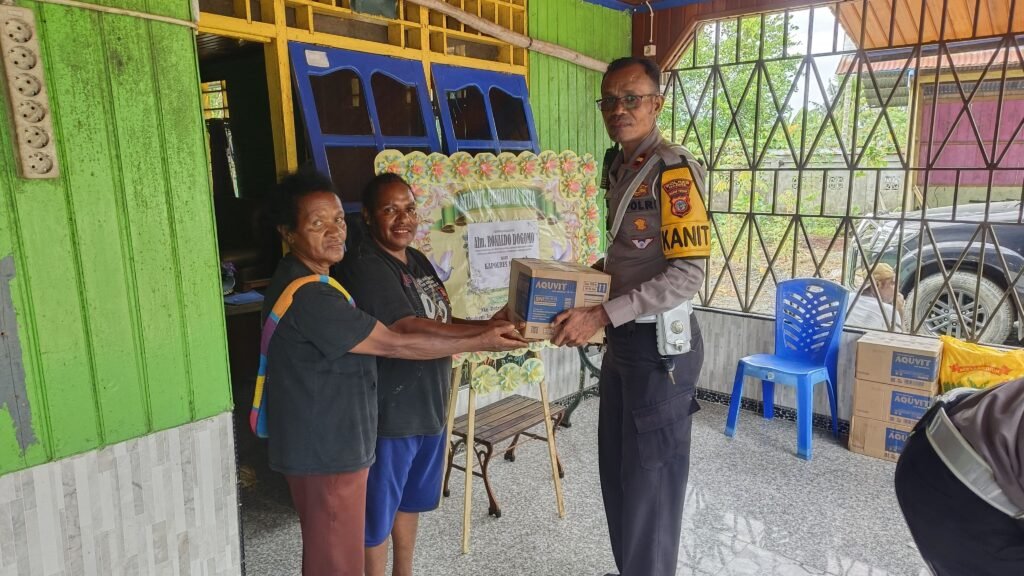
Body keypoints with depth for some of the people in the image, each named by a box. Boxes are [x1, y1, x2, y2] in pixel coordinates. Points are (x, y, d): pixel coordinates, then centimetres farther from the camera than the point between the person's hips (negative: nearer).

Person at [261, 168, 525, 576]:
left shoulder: (306, 282, 8)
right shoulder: (307, 297, -26)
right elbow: (397, 344, -23)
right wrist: (480, 342, -16)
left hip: (325, 445, 10)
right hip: (326, 452, -10)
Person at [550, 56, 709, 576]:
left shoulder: (674, 170, -16)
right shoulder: (620, 169, 10)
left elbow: (688, 275, -23)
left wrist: (601, 316, -26)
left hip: (661, 343, -9)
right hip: (623, 339, 9)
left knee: (650, 475, 7)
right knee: (616, 470, 19)